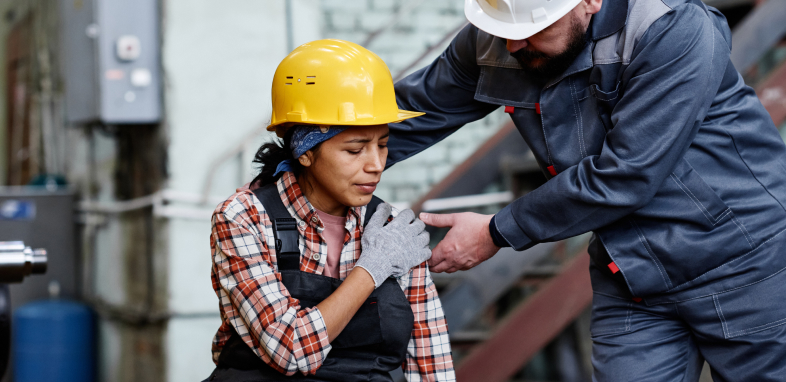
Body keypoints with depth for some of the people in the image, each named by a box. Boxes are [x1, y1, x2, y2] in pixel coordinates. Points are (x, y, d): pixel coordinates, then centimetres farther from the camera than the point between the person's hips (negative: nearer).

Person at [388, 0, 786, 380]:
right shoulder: (491, 43, -6)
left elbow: (623, 177, -25)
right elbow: (417, 109, 9)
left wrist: (497, 233, -16)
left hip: (743, 262, -5)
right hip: (629, 279, 5)